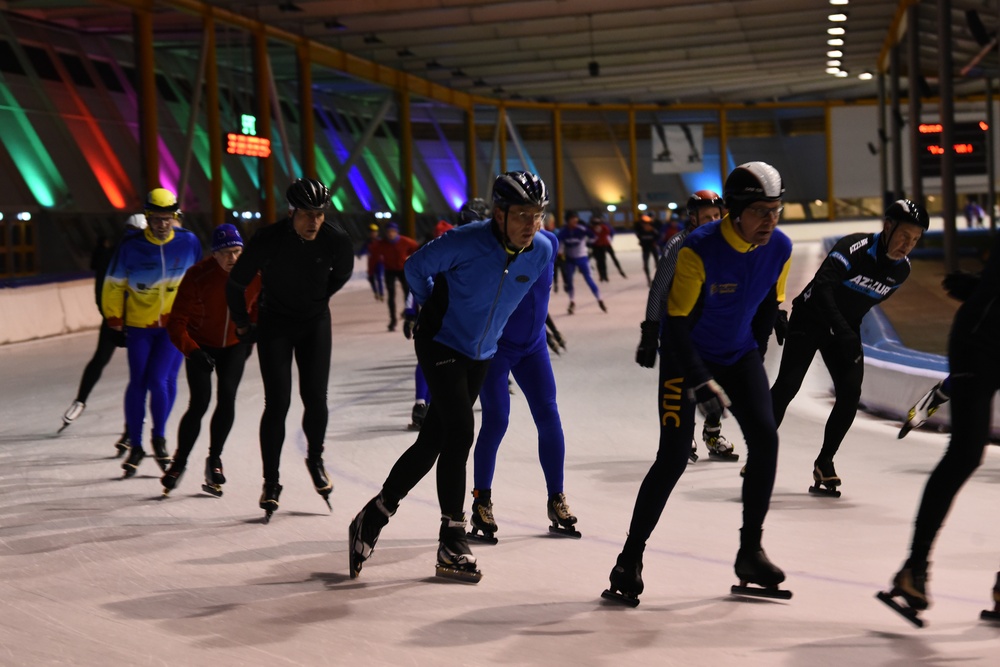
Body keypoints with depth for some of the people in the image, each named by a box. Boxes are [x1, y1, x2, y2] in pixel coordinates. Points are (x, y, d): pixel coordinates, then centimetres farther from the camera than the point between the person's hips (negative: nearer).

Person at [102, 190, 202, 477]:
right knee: (138, 383, -1)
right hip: (139, 324, 0)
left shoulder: (189, 243, -8)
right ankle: (135, 446, 14)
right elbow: (114, 285, 1)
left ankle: (159, 437, 16)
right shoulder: (130, 246, -12)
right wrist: (114, 320, 2)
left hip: (175, 324, 0)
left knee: (160, 381, -10)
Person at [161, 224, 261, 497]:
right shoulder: (198, 277, -27)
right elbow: (176, 323, -21)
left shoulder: (254, 274, -17)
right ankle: (179, 462, 9)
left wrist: (251, 335, 6)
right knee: (199, 403, -11)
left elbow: (258, 305, 7)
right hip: (200, 346, -2)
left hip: (235, 345, 2)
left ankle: (214, 459, 10)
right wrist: (192, 351, -30)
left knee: (227, 398, -10)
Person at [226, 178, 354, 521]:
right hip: (274, 325, -2)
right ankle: (271, 482, 4)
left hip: (315, 324, 2)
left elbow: (342, 272, 9)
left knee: (315, 398, -5)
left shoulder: (336, 239, -17)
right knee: (277, 402, -8)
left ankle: (315, 459, 24)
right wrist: (243, 325, 2)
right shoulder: (268, 239, -24)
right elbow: (235, 283, -8)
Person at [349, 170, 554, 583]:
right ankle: (452, 543, -6)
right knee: (459, 432, -17)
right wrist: (436, 307, 4)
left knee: (433, 441, 9)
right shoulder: (467, 242, -25)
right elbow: (416, 267, -9)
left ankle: (372, 520, 24)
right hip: (439, 344, -6)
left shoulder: (541, 252, -9)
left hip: (481, 354, 6)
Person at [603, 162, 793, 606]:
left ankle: (750, 553, 5)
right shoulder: (699, 249, -27)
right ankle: (630, 560, 1)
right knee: (674, 457, -11)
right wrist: (701, 383, -26)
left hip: (739, 355, 5)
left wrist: (754, 359, 11)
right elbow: (676, 321, -23)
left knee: (765, 440, -9)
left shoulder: (780, 249, -10)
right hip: (686, 356, -5)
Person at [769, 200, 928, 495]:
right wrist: (844, 333, -45)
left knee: (850, 392, -8)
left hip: (845, 328, 6)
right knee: (787, 385, -12)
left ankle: (824, 463, 5)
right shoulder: (853, 248, -29)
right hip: (810, 318, -6)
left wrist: (851, 332, 12)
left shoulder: (902, 269, -6)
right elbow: (821, 287, -38)